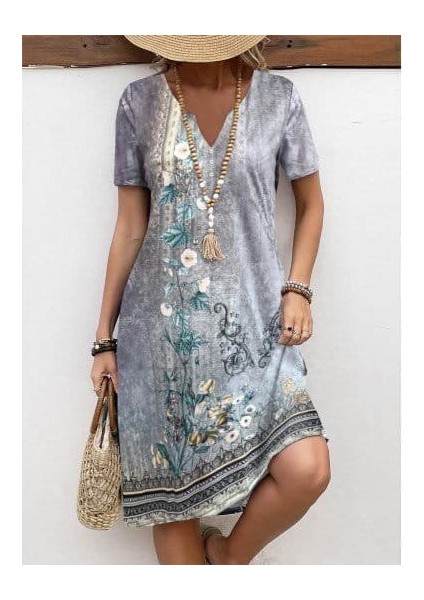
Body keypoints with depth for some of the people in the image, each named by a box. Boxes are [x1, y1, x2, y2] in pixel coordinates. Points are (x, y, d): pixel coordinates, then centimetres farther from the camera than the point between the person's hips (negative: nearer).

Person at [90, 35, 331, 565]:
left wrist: (297, 289, -1)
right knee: (170, 489, 5)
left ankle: (229, 553, 17)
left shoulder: (278, 98, 3)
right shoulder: (140, 102, 3)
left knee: (307, 470, -14)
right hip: (161, 324, 0)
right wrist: (105, 337, 6)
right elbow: (130, 227, 5)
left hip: (251, 321, 0)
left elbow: (311, 203, 14)